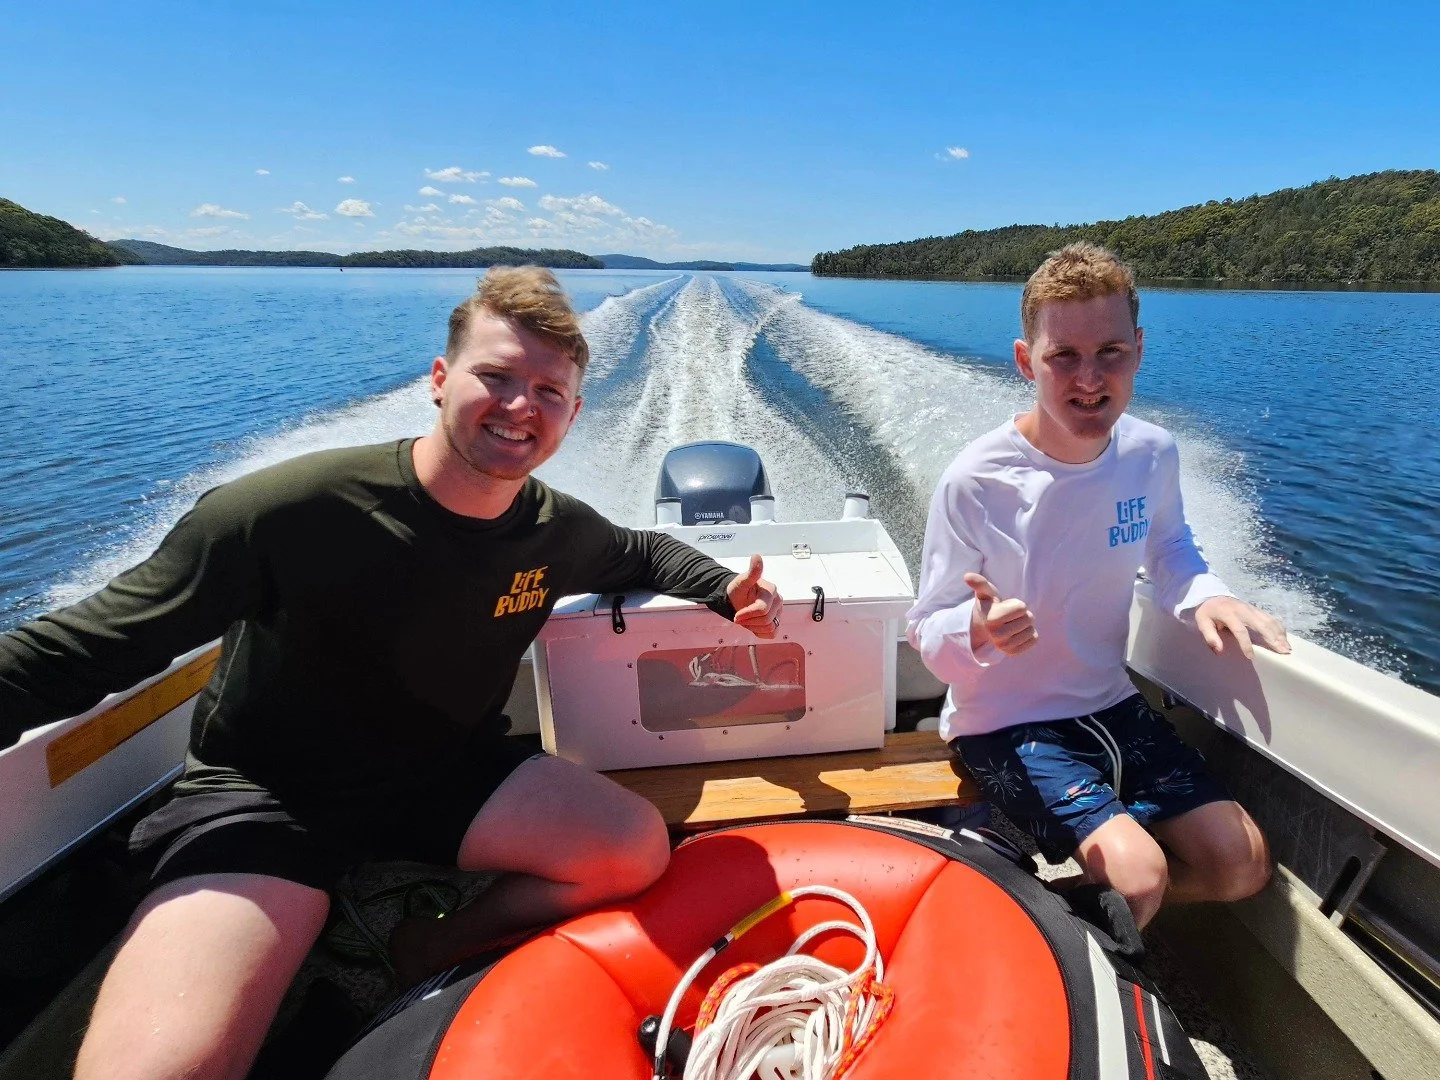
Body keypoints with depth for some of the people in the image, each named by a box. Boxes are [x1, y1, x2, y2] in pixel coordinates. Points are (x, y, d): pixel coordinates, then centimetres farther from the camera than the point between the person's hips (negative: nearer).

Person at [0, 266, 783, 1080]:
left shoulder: (554, 530, -9)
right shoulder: (291, 511, -24)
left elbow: (641, 552, 14)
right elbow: (75, 653, -14)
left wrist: (726, 591, -3)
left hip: (447, 774, 5)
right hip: (265, 796, -4)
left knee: (639, 850, -12)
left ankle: (420, 961, 8)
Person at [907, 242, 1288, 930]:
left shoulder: (1152, 454, -7)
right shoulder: (974, 483, -23)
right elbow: (928, 634, -16)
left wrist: (1204, 597, -6)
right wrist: (980, 627, -39)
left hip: (1111, 704, 6)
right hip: (1004, 721, -5)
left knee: (1242, 863, 1)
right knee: (1137, 872, -21)